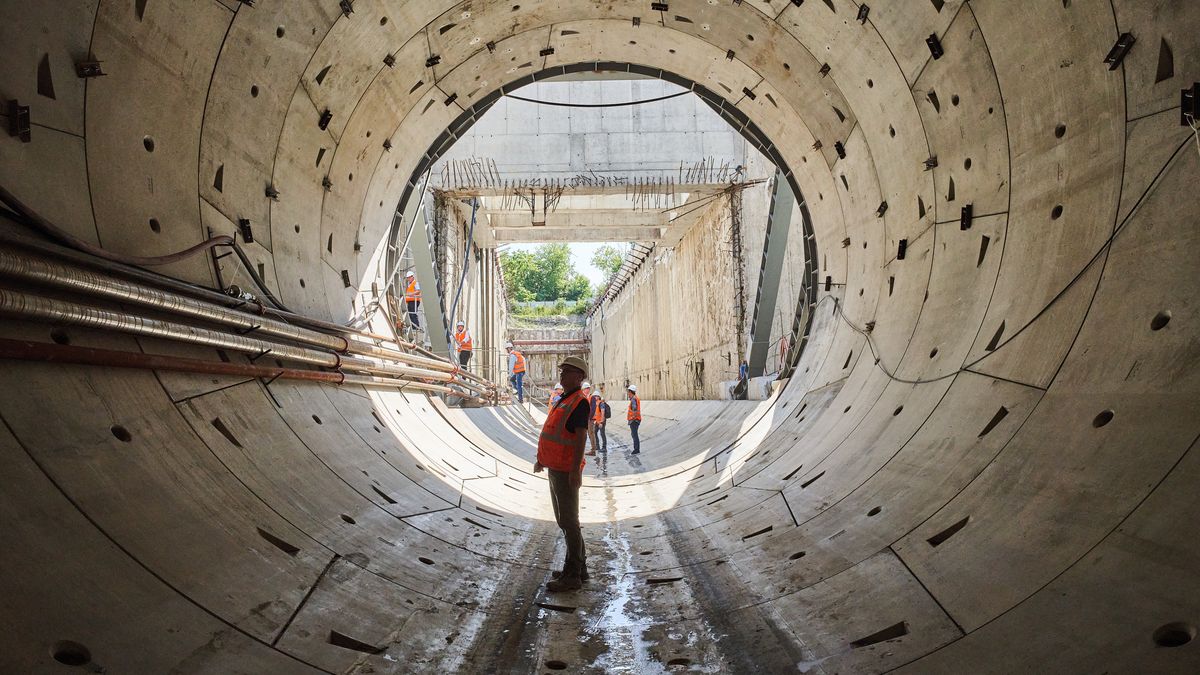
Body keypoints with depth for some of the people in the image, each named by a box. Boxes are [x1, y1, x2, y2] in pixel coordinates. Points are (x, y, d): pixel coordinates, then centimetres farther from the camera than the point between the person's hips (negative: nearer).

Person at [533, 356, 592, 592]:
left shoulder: (580, 402, -14)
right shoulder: (563, 400, 16)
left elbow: (581, 437, -22)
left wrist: (575, 470, -27)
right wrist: (541, 459, 24)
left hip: (566, 472, -10)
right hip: (555, 469, 10)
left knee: (569, 522, -5)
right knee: (564, 520, 15)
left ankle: (572, 575, 1)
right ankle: (579, 568, 24)